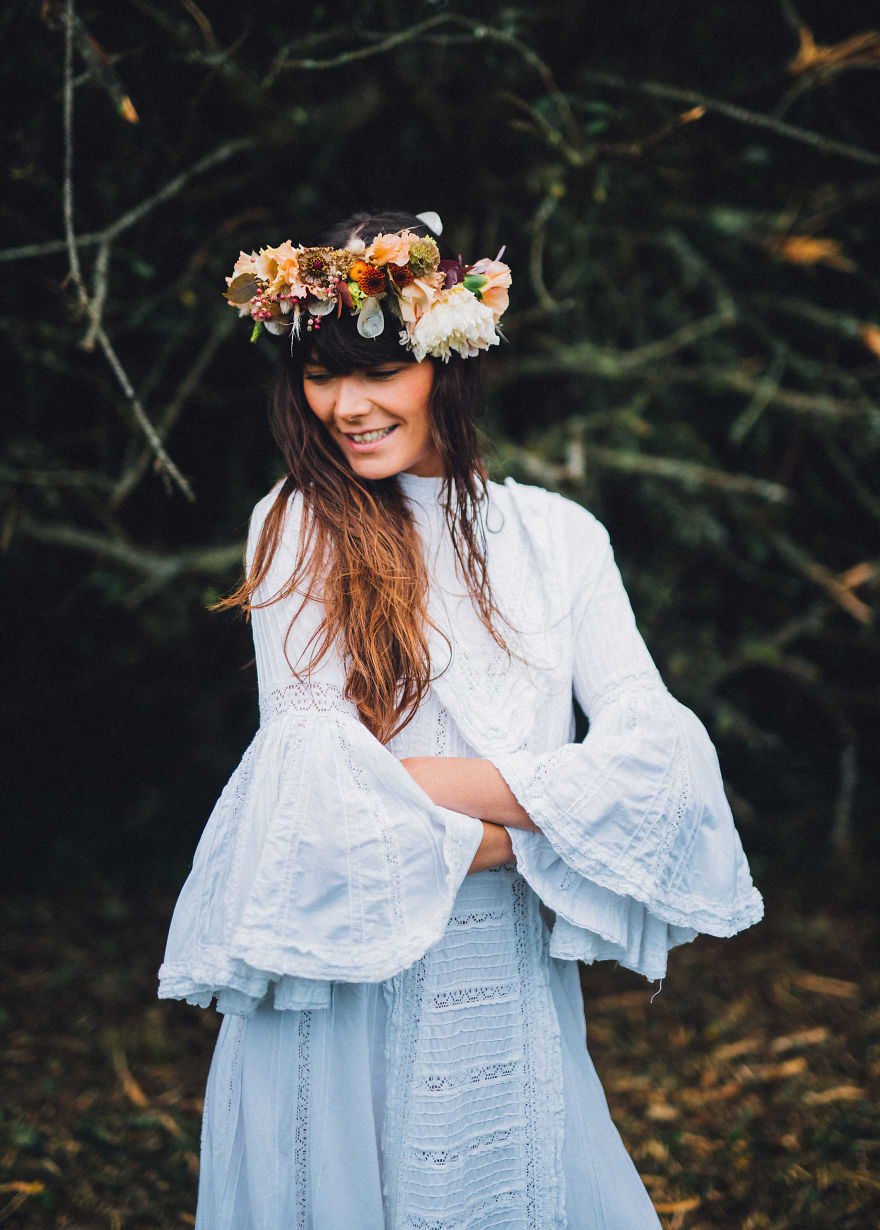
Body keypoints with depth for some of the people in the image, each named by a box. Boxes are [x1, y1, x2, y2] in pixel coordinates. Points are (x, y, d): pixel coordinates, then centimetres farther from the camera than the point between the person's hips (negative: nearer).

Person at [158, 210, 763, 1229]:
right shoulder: (296, 527, -3)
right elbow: (313, 780, -12)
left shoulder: (554, 535, 4)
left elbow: (656, 753, -8)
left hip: (513, 992, 2)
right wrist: (537, 826, -11)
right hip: (338, 985, -2)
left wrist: (425, 779, -16)